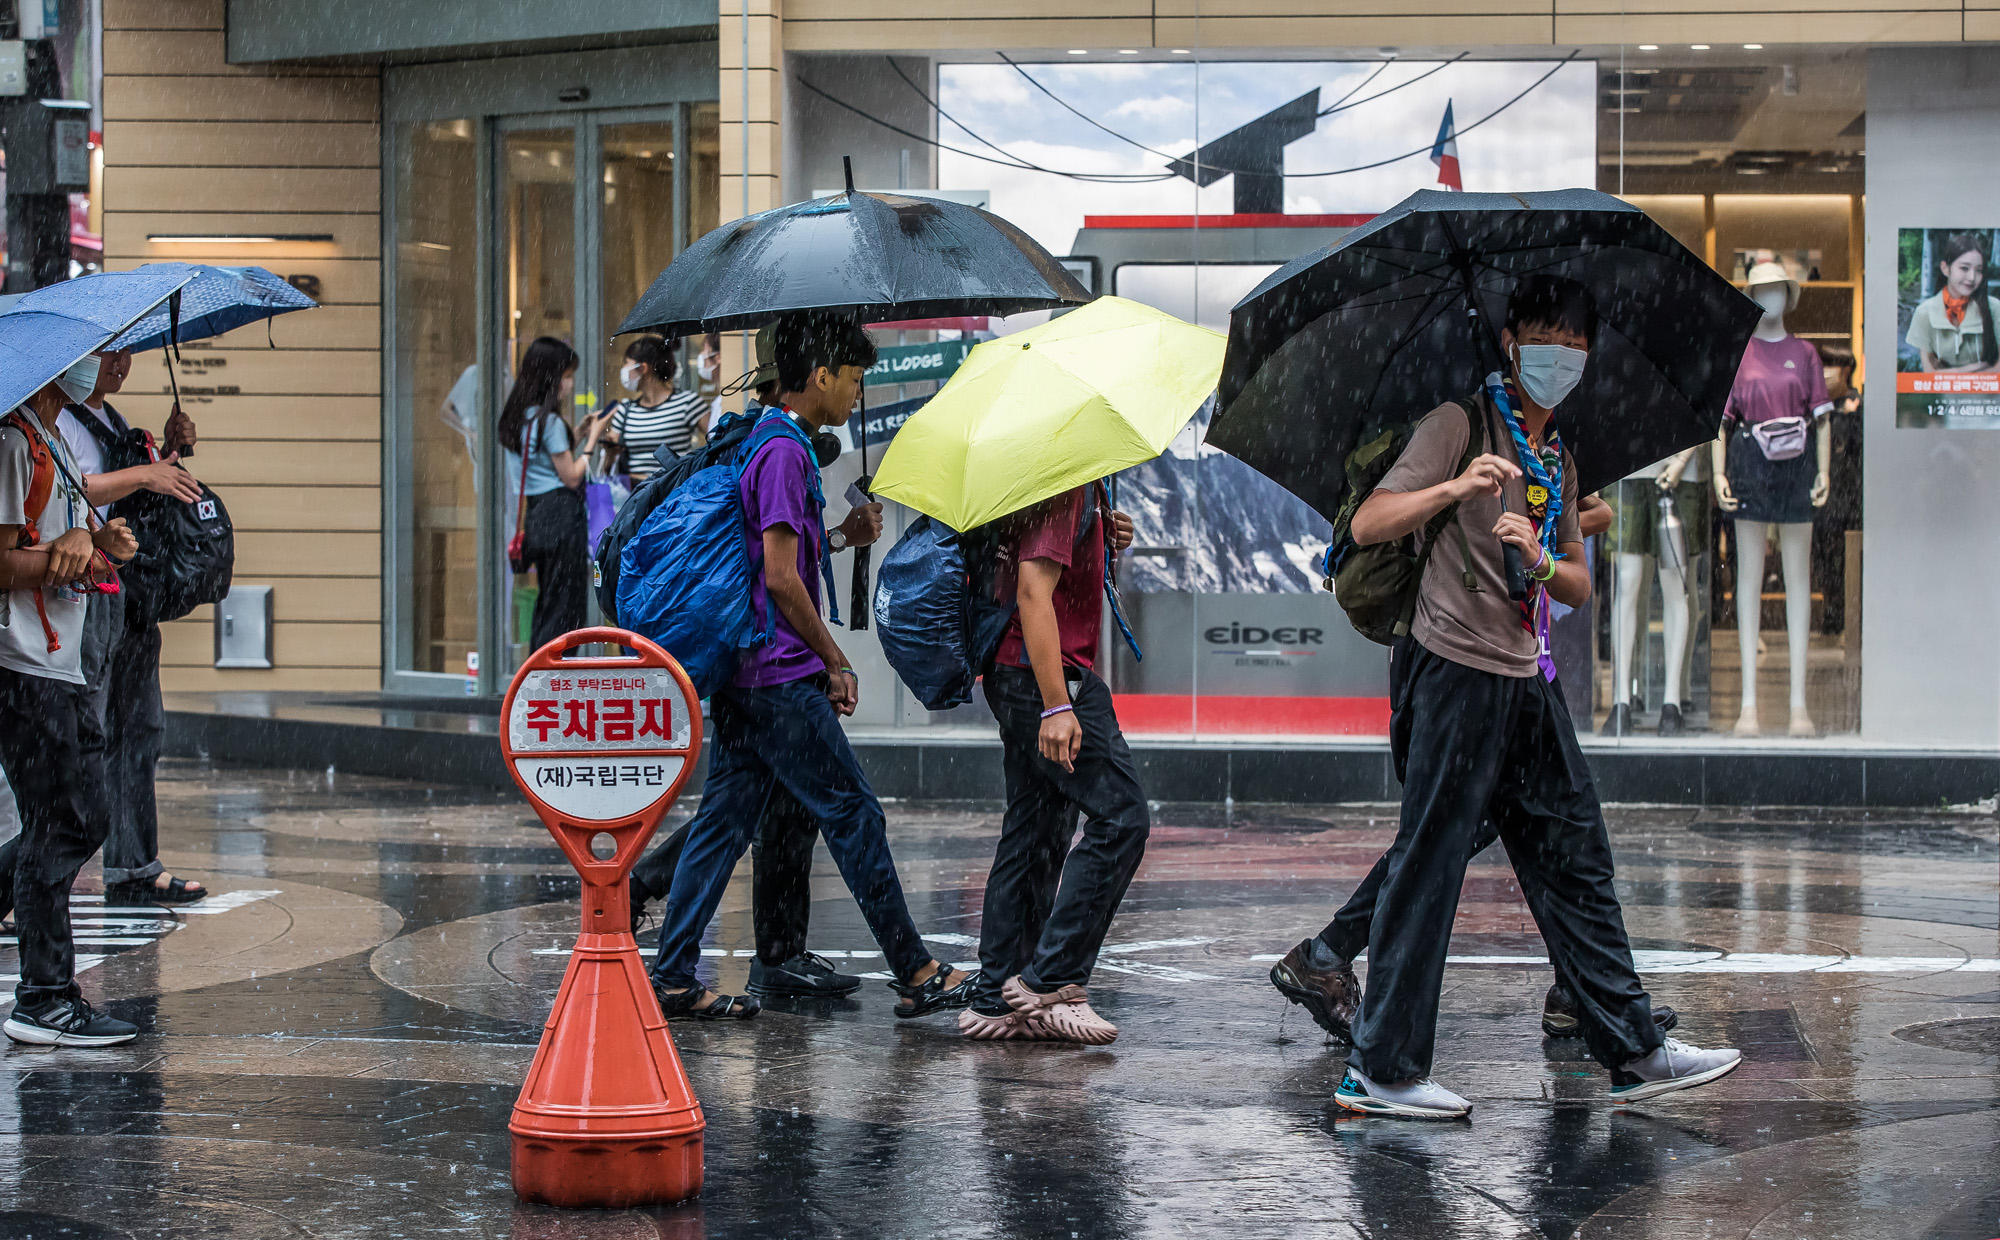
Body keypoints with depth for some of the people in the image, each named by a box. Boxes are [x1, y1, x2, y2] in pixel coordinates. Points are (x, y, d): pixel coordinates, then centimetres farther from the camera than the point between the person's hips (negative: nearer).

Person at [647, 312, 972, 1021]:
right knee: (853, 814, -3)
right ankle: (914, 975, 3)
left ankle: (672, 977, 8)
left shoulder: (769, 442, 16)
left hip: (740, 674, 10)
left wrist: (841, 534, 14)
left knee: (724, 819, 9)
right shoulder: (785, 451, -15)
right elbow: (780, 578, -19)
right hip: (782, 677, -10)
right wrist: (837, 662, -11)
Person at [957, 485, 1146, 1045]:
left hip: (1016, 681, 11)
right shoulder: (1065, 489, -15)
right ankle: (1050, 979, -11)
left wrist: (1105, 538, 12)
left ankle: (996, 999, 12)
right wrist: (1057, 705, -26)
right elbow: (1033, 590, -23)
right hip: (1043, 676, -11)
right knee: (1121, 818, -10)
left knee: (1035, 835, 11)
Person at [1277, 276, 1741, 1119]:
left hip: (1526, 681, 8)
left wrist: (1540, 558, -6)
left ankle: (1634, 1051, 16)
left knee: (1576, 862, 10)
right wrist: (1455, 489, -29)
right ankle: (1382, 1069, -1)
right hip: (1455, 673, -8)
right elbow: (1368, 525, -13)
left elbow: (1578, 588, 17)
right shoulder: (1461, 424, -4)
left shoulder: (1559, 456, 18)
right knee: (1427, 867, -6)